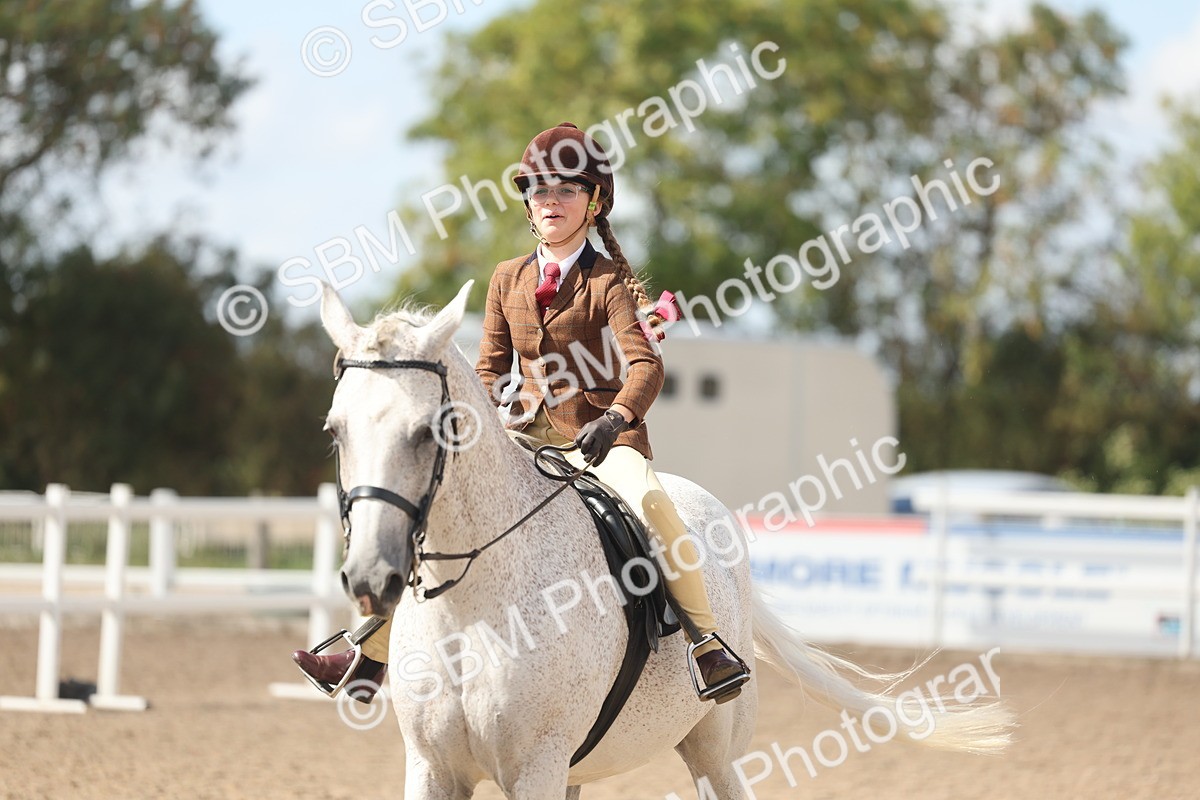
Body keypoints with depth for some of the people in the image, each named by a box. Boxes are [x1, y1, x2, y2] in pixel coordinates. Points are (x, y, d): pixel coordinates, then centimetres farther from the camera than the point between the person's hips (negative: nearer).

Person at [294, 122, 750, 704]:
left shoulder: (611, 281, -4)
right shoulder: (508, 279, 12)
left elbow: (645, 363, -18)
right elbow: (491, 368, 14)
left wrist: (616, 417, -38)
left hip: (600, 437, -5)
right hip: (527, 434, 5)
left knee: (646, 499, -37)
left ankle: (710, 646, -30)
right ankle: (369, 659, 7)